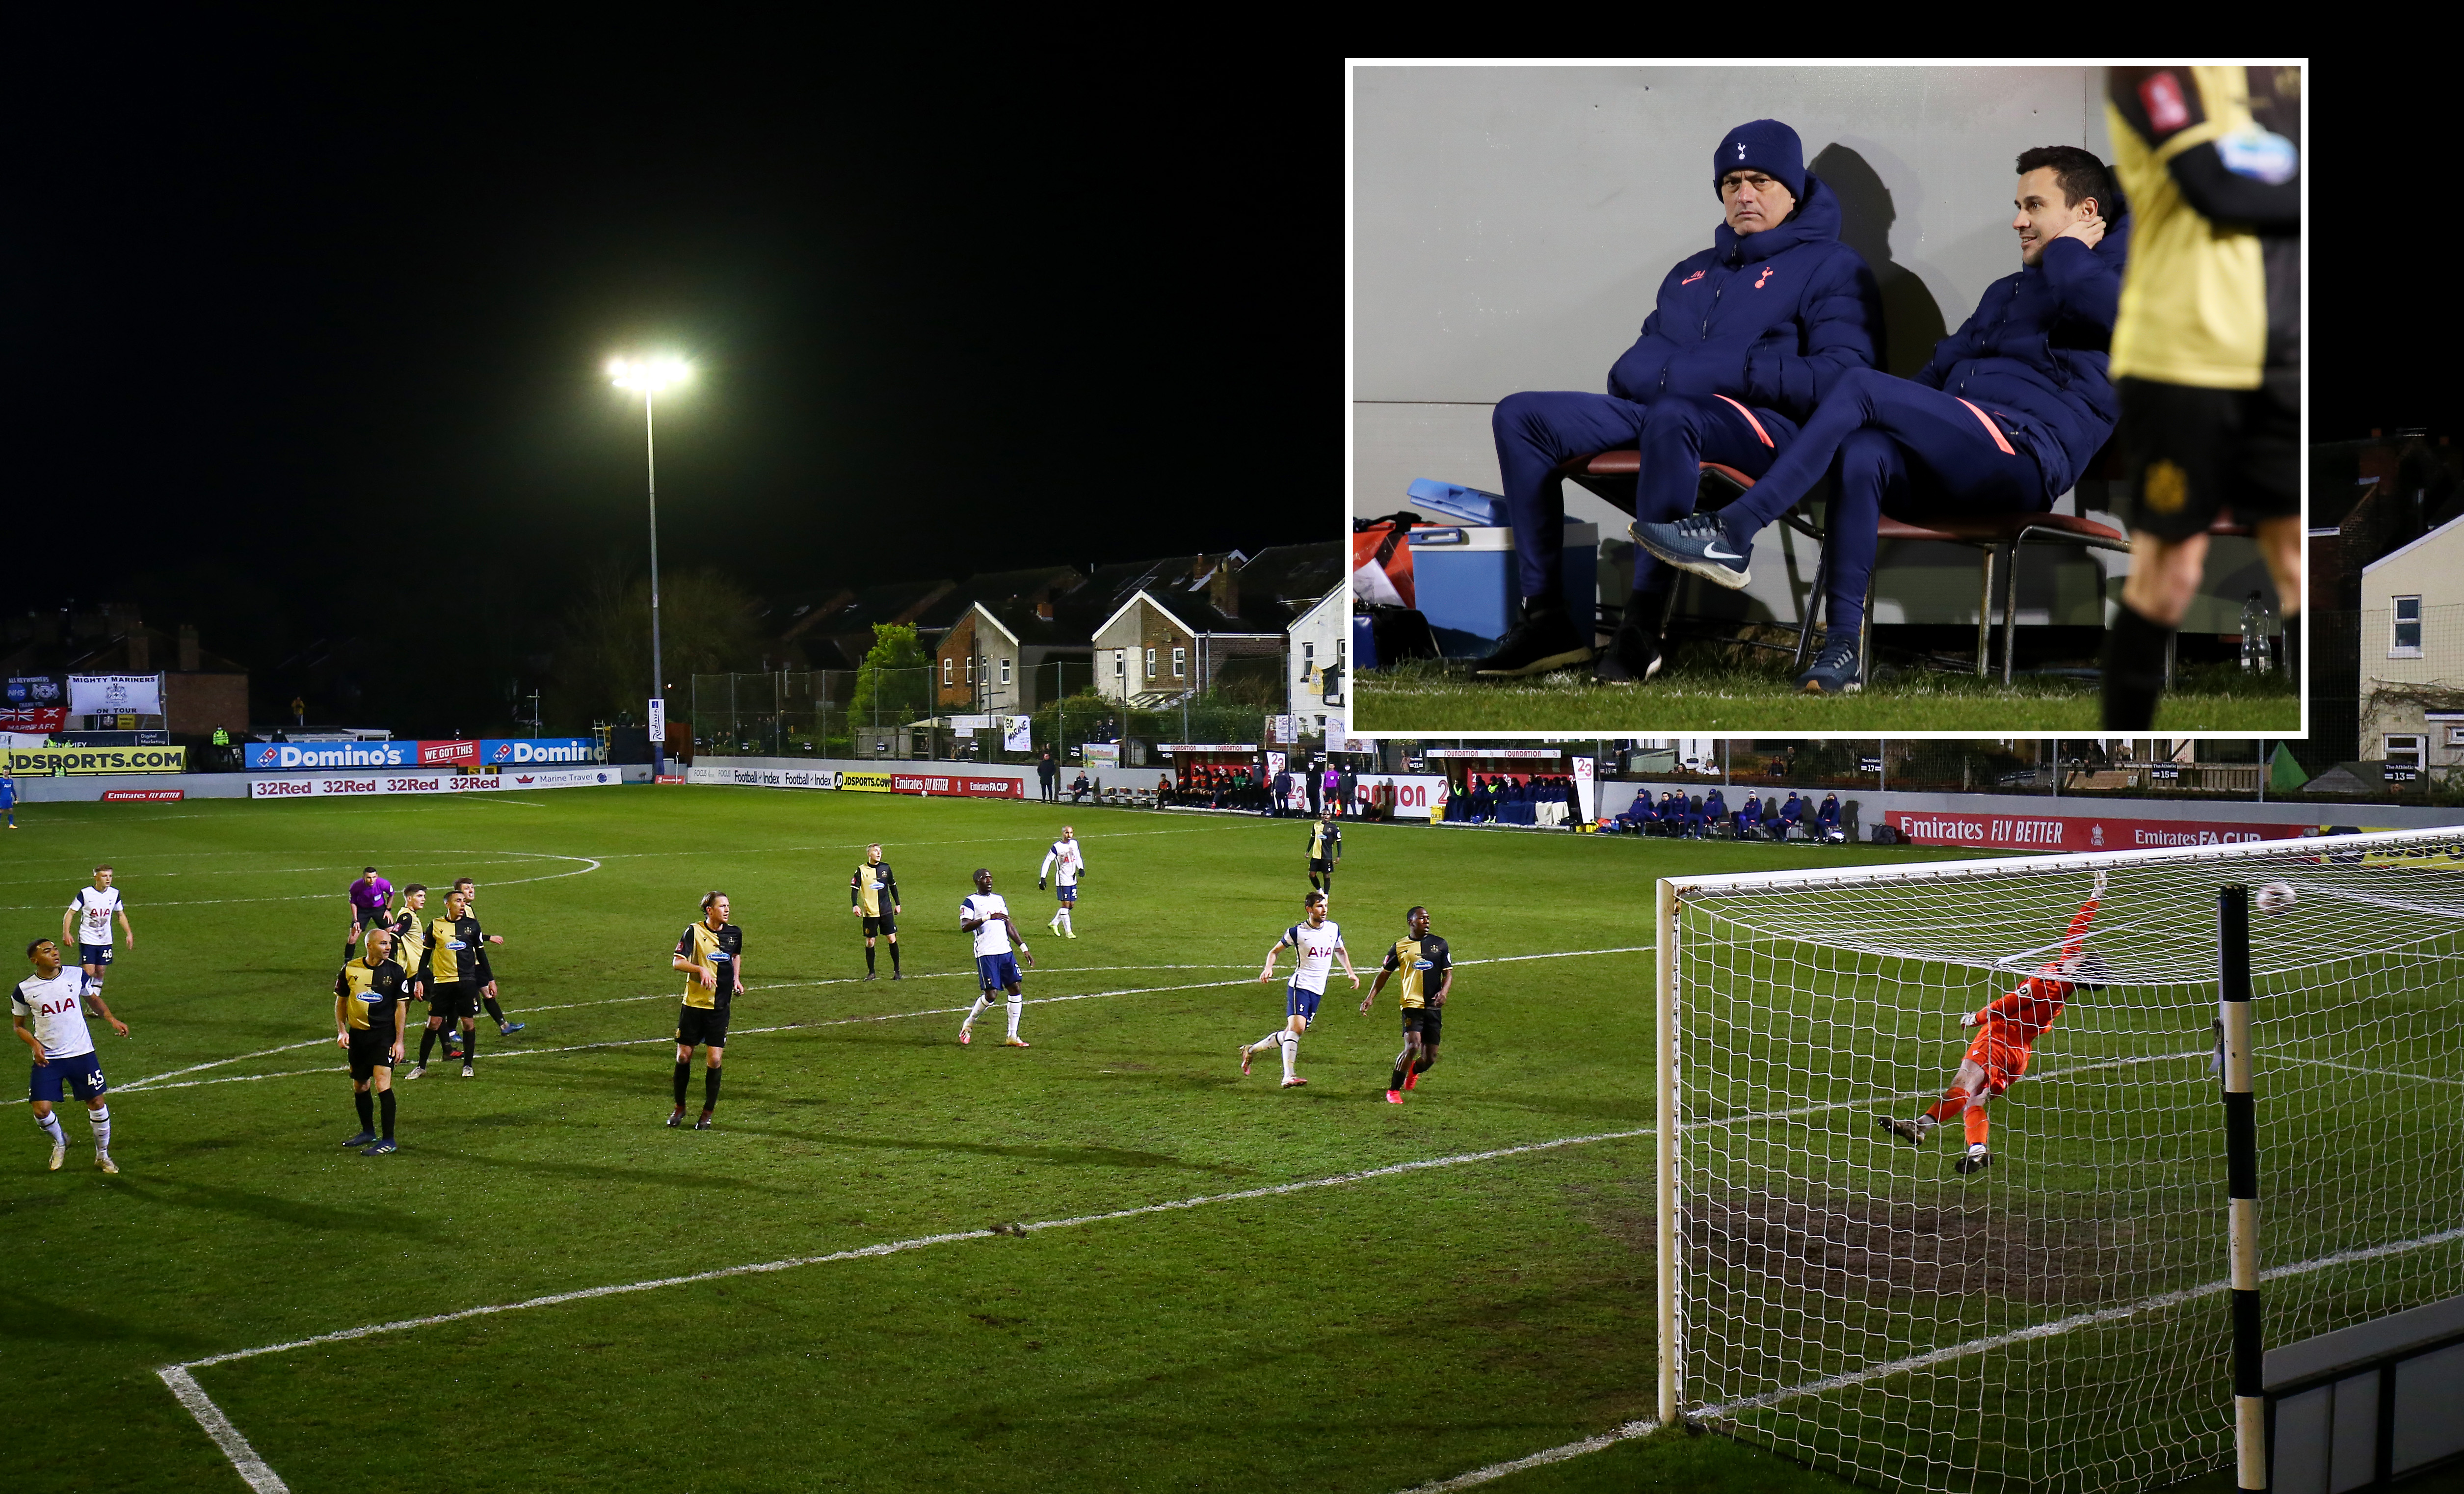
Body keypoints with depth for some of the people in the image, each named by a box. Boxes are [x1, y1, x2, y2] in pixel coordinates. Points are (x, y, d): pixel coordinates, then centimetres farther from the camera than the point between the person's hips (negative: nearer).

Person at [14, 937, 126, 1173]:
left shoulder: (77, 976, -3)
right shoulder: (25, 990, -6)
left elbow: (93, 999, 17)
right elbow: (18, 1025, 7)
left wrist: (112, 1019, 1)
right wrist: (35, 1044, -11)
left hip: (82, 1054, 1)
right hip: (47, 1058, -1)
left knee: (97, 1103, 3)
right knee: (41, 1111, -9)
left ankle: (103, 1155, 23)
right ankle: (60, 1143, 25)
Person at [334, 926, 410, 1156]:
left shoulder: (395, 970, -6)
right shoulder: (350, 969, -1)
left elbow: (401, 1006, -2)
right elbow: (341, 1001, 12)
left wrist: (399, 1041, -6)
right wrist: (341, 1031, 2)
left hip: (385, 1035, -4)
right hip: (357, 1034, 4)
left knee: (382, 1084, -15)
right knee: (360, 1086, 14)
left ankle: (388, 1140, -8)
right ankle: (368, 1132, 34)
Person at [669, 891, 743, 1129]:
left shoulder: (734, 933, 4)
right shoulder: (694, 931, -8)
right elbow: (677, 962, -16)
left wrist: (737, 979, 15)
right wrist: (701, 969, -30)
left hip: (720, 1007, 2)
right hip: (693, 1004, -2)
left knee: (714, 1059, -4)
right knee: (684, 1056, 6)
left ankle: (708, 1113, 10)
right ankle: (679, 1107, 25)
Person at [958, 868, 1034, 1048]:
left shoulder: (999, 899, 20)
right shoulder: (970, 902, -1)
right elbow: (965, 926, -17)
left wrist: (1024, 949, 19)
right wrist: (988, 917, -26)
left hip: (1005, 951, 7)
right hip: (986, 954, -7)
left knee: (1016, 989, 0)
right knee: (990, 995, -10)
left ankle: (1012, 1037, 7)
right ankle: (969, 1024, 17)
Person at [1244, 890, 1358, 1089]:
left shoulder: (1333, 929, 8)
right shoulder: (1297, 932, -6)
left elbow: (1341, 951, 27)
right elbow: (1275, 951, 6)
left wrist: (1351, 972, 15)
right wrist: (1268, 968, -12)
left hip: (1318, 991, 6)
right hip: (1300, 986, -6)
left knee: (1292, 1033, 8)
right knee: (1297, 1027, -24)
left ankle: (1250, 1050, 26)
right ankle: (1289, 1077, -27)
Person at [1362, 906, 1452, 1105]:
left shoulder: (1439, 944, 9)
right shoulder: (1400, 947, 4)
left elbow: (1448, 973, 9)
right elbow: (1385, 973, 12)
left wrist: (1444, 991, -12)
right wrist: (1371, 997, 3)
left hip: (1434, 1007, 3)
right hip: (1412, 1004, -3)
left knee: (1430, 1059, 4)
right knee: (1412, 1047, -23)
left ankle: (1413, 1071, 41)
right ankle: (1393, 1090, -8)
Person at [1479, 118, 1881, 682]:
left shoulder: (1831, 268, 7)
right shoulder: (1692, 272, 29)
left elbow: (1841, 379, -8)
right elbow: (1639, 363, 27)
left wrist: (1724, 373, -16)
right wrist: (1639, 372, 0)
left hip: (1767, 424, -7)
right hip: (1662, 409, 7)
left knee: (1671, 417, -41)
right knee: (1520, 416, -10)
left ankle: (1642, 630, -39)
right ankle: (1546, 618, -17)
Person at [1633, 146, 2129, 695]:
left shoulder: (2119, 273, 8)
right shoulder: (2007, 291, 34)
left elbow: (2102, 305, -18)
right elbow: (1942, 367, 33)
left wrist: (2066, 249, 0)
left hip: (2027, 456, -7)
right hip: (1956, 473, 7)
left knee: (1860, 386, -21)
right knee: (1863, 452, -27)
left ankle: (1731, 535, -25)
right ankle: (1844, 644, -30)